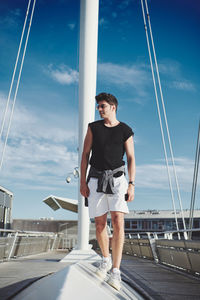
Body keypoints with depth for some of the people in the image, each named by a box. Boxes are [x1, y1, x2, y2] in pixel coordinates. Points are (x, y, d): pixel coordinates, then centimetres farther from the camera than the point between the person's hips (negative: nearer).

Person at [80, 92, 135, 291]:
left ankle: (116, 271, -8)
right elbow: (85, 155, 5)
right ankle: (105, 260, 29)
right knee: (100, 223, 5)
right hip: (96, 179, 2)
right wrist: (82, 181, -1)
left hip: (117, 179, -1)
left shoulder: (126, 131, 4)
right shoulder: (93, 127, 6)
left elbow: (131, 159, 2)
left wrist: (131, 184, -8)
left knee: (118, 222, -14)